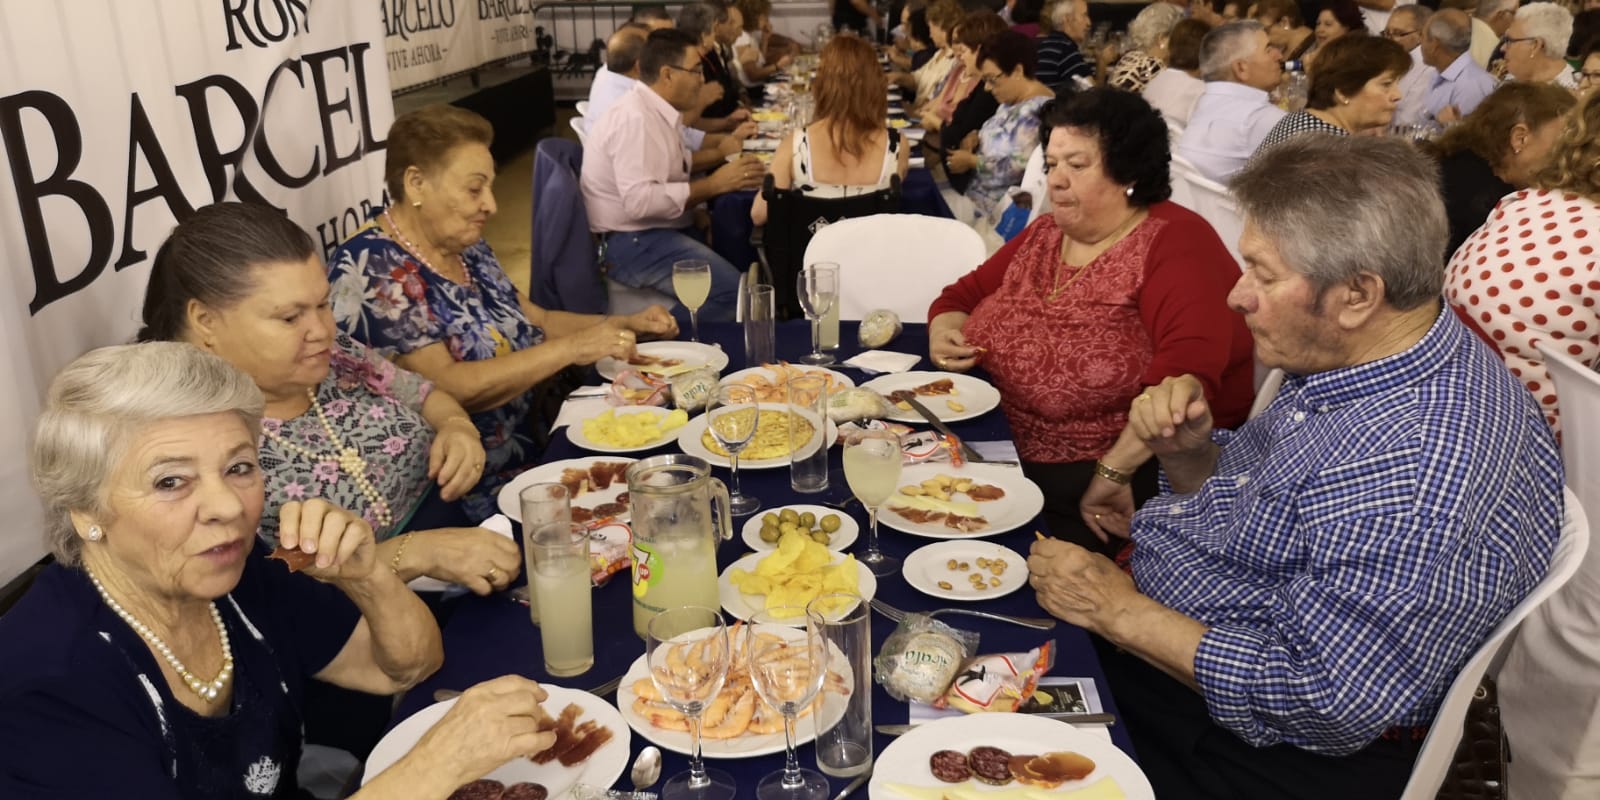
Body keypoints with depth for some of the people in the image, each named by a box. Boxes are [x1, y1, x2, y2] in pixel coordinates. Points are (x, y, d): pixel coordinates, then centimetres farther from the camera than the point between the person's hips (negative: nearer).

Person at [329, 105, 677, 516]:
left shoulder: (467, 247, 10)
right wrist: (570, 348, -21)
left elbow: (535, 321, 21)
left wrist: (624, 324, 7)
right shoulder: (370, 268, -15)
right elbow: (445, 388, -23)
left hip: (533, 450, 8)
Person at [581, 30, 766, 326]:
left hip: (657, 228, 10)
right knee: (733, 290, -25)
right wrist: (712, 184, -22)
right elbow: (639, 201, -28)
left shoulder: (657, 111, 11)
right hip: (632, 241, -10)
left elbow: (665, 181, 11)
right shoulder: (636, 118, -19)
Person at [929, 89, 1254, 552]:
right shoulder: (1044, 234, 15)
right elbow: (966, 292, 24)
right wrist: (945, 331, -1)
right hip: (1008, 457, 8)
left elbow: (1192, 359, -24)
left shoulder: (1174, 244, -9)